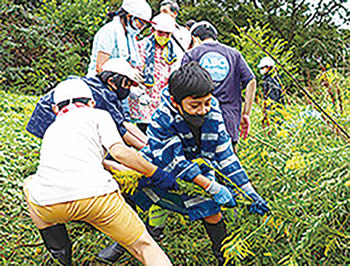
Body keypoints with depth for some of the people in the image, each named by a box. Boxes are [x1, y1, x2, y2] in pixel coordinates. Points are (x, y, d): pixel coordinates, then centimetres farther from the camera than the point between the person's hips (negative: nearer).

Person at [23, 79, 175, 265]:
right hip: (96, 196, -3)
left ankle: (58, 249, 28)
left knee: (31, 183, 37)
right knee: (144, 246, 13)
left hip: (48, 206, 3)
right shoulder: (98, 115, 21)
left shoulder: (51, 129, 34)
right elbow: (119, 151, 3)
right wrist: (156, 173, 13)